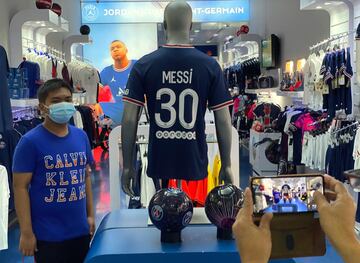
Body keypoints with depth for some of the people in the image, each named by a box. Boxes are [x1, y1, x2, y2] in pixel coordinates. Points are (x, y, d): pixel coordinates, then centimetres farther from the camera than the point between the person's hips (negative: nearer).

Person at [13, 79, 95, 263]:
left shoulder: (81, 136, 4)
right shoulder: (30, 141, -12)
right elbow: (20, 187, -12)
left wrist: (90, 214, 11)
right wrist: (26, 232, -14)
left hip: (80, 230, 5)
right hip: (48, 234, -5)